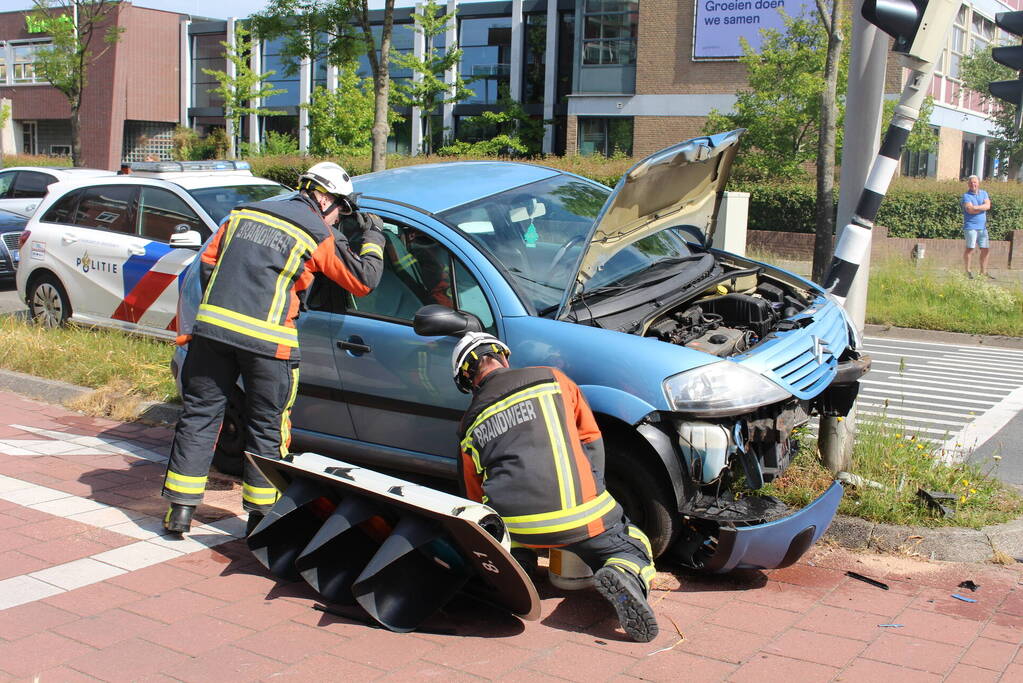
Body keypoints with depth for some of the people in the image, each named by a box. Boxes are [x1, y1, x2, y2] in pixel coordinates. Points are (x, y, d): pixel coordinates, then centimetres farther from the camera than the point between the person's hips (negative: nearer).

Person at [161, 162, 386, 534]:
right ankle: (260, 515, 16)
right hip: (266, 340, -4)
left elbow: (207, 261, 19)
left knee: (200, 414, 11)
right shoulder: (319, 235, 3)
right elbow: (363, 280, 7)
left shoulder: (245, 213, 18)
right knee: (266, 428, 10)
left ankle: (180, 510, 12)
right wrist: (373, 237, 23)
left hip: (212, 325, 4)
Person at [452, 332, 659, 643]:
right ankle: (623, 575, -16)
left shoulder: (470, 425, 17)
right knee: (634, 549, 19)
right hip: (581, 517, -2)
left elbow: (475, 495, 21)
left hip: (515, 527, 2)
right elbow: (591, 439, 15)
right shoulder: (551, 379, 12)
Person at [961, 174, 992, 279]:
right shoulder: (966, 196, -2)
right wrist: (982, 208, -6)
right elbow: (969, 209, -18)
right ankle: (968, 271, -2)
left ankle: (983, 272, 16)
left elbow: (988, 205, -4)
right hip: (970, 226, -6)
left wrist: (976, 207, -15)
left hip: (982, 226, 6)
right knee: (970, 248, -10)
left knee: (986, 249, 7)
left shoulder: (984, 193, 13)